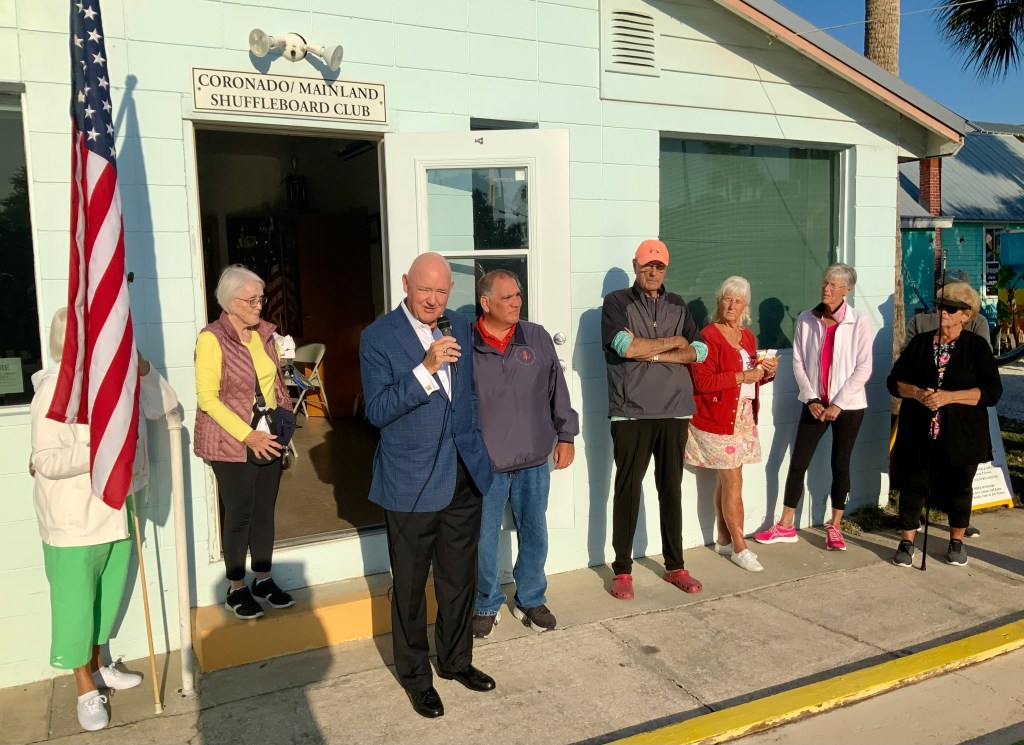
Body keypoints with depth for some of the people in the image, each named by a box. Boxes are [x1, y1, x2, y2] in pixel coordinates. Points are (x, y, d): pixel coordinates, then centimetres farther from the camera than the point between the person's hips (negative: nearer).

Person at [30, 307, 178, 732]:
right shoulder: (55, 391, -20)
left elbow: (163, 405, 9)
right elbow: (47, 462, -22)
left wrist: (144, 369, -6)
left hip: (117, 510, 7)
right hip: (74, 518, -7)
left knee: (109, 593, 20)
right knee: (77, 600, 7)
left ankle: (97, 665, 40)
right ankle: (86, 687, 24)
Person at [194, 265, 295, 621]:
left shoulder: (264, 333, 5)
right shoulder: (212, 338, -14)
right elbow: (208, 398, -16)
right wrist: (249, 435, -21)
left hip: (269, 441, 6)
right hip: (232, 444, -5)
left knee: (265, 511, 12)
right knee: (238, 514, 5)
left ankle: (263, 580, 27)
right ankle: (236, 589, 21)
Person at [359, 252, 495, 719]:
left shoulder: (459, 327, 6)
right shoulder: (378, 337, -11)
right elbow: (377, 410, -19)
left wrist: (476, 446, 13)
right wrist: (426, 368, -27)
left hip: (464, 475, 5)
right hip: (413, 483, -5)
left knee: (459, 579, 18)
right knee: (410, 586, 11)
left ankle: (455, 659, 39)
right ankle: (414, 675, 31)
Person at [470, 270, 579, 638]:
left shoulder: (537, 337, 3)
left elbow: (557, 388, 9)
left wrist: (566, 436, 9)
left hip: (533, 460, 3)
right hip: (483, 464, -2)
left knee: (534, 534, 14)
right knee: (483, 539, 8)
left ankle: (531, 599, 34)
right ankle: (487, 604, 29)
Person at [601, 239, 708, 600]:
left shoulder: (676, 305, 15)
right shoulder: (616, 302, 2)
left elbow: (699, 350, 5)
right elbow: (627, 346, -14)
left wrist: (654, 354, -9)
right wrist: (673, 342, -2)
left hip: (675, 410, 4)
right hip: (631, 412, -4)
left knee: (672, 488, 10)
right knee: (628, 489, 1)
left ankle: (675, 566, 22)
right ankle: (622, 570, 13)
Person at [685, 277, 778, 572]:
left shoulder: (747, 336, 13)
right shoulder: (708, 335, -11)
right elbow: (702, 381, -19)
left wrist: (767, 373, 1)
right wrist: (742, 376, -20)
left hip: (743, 418, 7)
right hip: (717, 419, -7)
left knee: (725, 479, 13)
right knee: (734, 482, -4)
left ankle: (723, 539, 23)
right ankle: (740, 548, 6)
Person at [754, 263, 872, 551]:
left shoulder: (859, 322, -7)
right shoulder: (806, 319, 0)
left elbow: (863, 368, -9)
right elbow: (798, 362, 0)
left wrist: (838, 404, -13)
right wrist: (811, 399, -9)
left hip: (848, 406, -2)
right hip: (814, 404, 2)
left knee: (840, 465, 8)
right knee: (798, 463, 3)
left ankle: (835, 527, 22)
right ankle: (785, 527, 13)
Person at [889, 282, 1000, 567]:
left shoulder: (976, 347, 0)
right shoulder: (920, 343, 6)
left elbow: (992, 391, -8)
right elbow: (894, 381, 5)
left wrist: (949, 397, -19)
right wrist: (917, 393, -15)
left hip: (961, 435, -1)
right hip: (919, 434, 1)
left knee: (959, 486, 11)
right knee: (913, 484, 3)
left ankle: (956, 542, 28)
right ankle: (906, 542, 15)